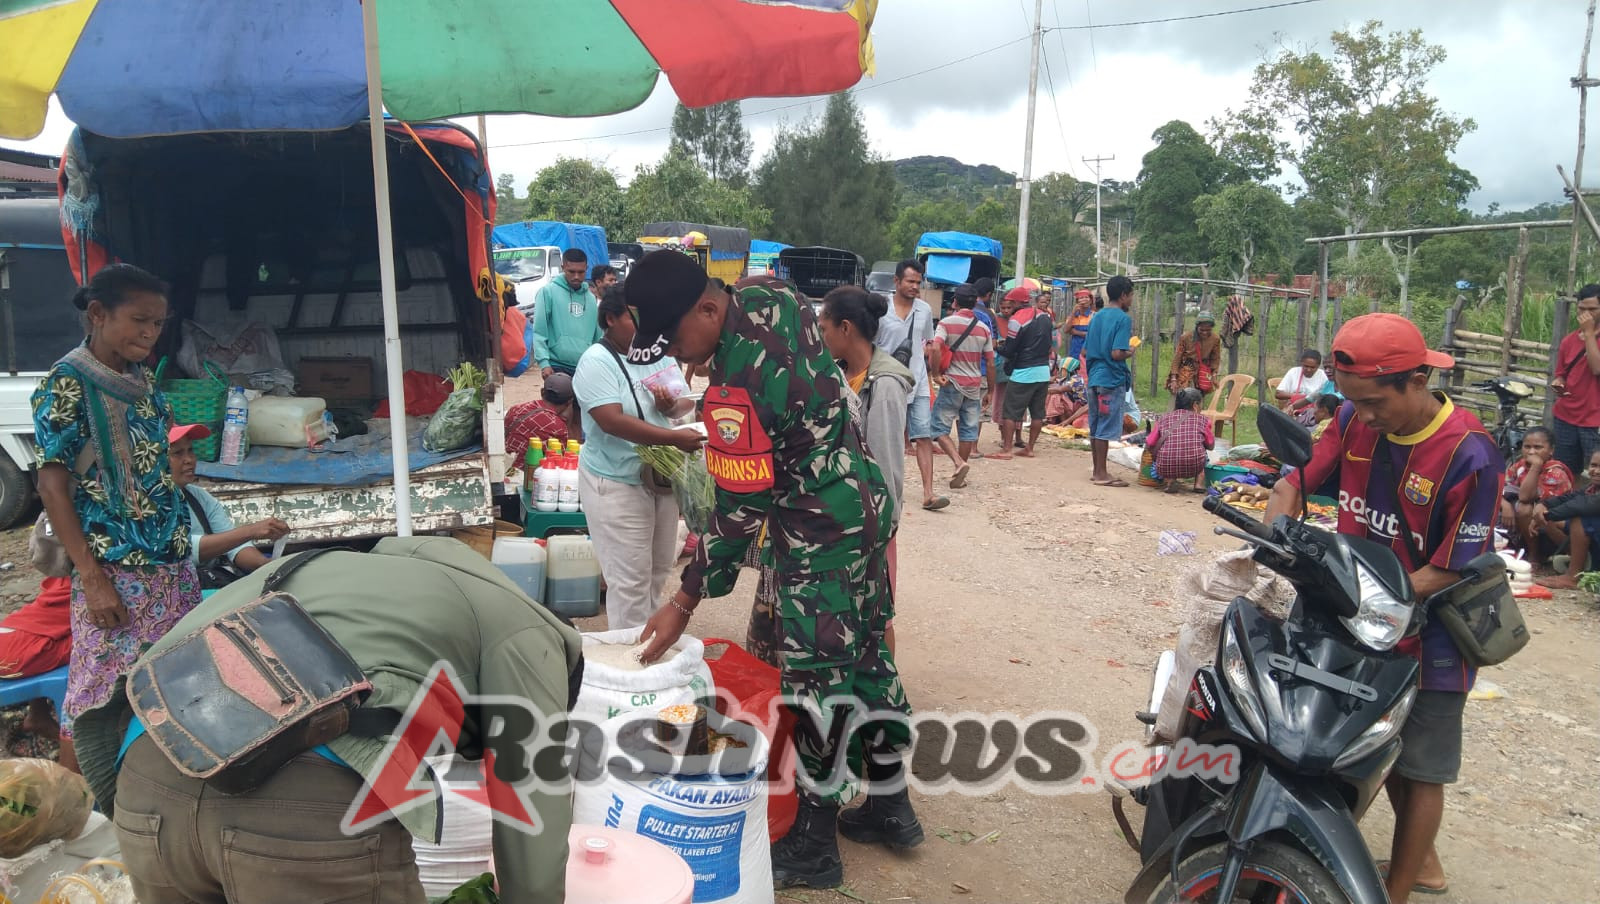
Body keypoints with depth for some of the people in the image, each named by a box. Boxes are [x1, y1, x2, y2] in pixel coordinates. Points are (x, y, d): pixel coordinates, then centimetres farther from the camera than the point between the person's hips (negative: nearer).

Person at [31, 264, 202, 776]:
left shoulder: (144, 380, 10)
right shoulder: (66, 385, -10)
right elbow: (53, 487, -13)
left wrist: (177, 461, 4)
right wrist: (92, 579, -17)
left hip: (173, 562, 7)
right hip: (115, 570, -7)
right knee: (97, 696, 1)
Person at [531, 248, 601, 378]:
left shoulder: (591, 298, 14)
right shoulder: (548, 292, -2)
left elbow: (598, 336, 17)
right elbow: (539, 332, -7)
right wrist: (544, 363, -17)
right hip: (557, 366, -5)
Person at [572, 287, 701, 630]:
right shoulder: (597, 361, -17)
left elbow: (688, 402, 9)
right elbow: (612, 421, -28)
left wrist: (673, 405, -16)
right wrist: (674, 438, -33)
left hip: (662, 477, 7)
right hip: (617, 484, -7)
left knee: (659, 568, 20)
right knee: (630, 579, -2)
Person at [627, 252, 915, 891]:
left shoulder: (737, 391, -28)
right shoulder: (764, 299, -4)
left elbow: (741, 512, -21)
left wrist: (684, 603, -14)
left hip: (822, 538, -10)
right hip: (866, 508, 10)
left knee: (815, 680, 2)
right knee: (868, 655, 18)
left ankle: (814, 846, 18)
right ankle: (889, 806, 34)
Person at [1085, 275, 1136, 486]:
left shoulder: (1097, 317, 13)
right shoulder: (1123, 319, -11)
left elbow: (1085, 352, 13)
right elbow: (1117, 353, -20)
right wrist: (1130, 352, -2)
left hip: (1094, 378, 8)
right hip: (1112, 379, -8)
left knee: (1095, 427, 11)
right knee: (1106, 428, -3)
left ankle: (1097, 471, 19)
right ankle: (1101, 474, 1)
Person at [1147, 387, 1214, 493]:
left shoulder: (1163, 418, 15)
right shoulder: (1202, 419, 12)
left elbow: (1149, 445, 11)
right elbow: (1210, 446, 19)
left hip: (1166, 468, 0)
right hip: (1194, 467, 0)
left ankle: (1170, 481, 11)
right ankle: (1199, 483, 18)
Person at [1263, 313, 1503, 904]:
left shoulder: (1469, 456, -25)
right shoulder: (1356, 421, -9)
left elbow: (1449, 571, -22)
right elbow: (1295, 482, -2)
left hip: (1427, 631, -6)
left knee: (1419, 768, 8)